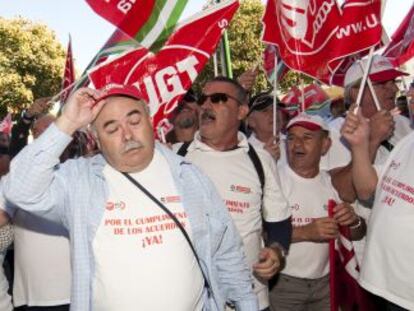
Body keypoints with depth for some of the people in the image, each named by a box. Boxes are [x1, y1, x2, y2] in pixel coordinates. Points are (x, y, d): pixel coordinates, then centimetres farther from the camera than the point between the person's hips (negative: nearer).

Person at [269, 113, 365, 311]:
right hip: (282, 283, -5)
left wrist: (353, 221, -12)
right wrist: (305, 232, -30)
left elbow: (358, 235, 9)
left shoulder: (334, 182, 4)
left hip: (324, 282, 5)